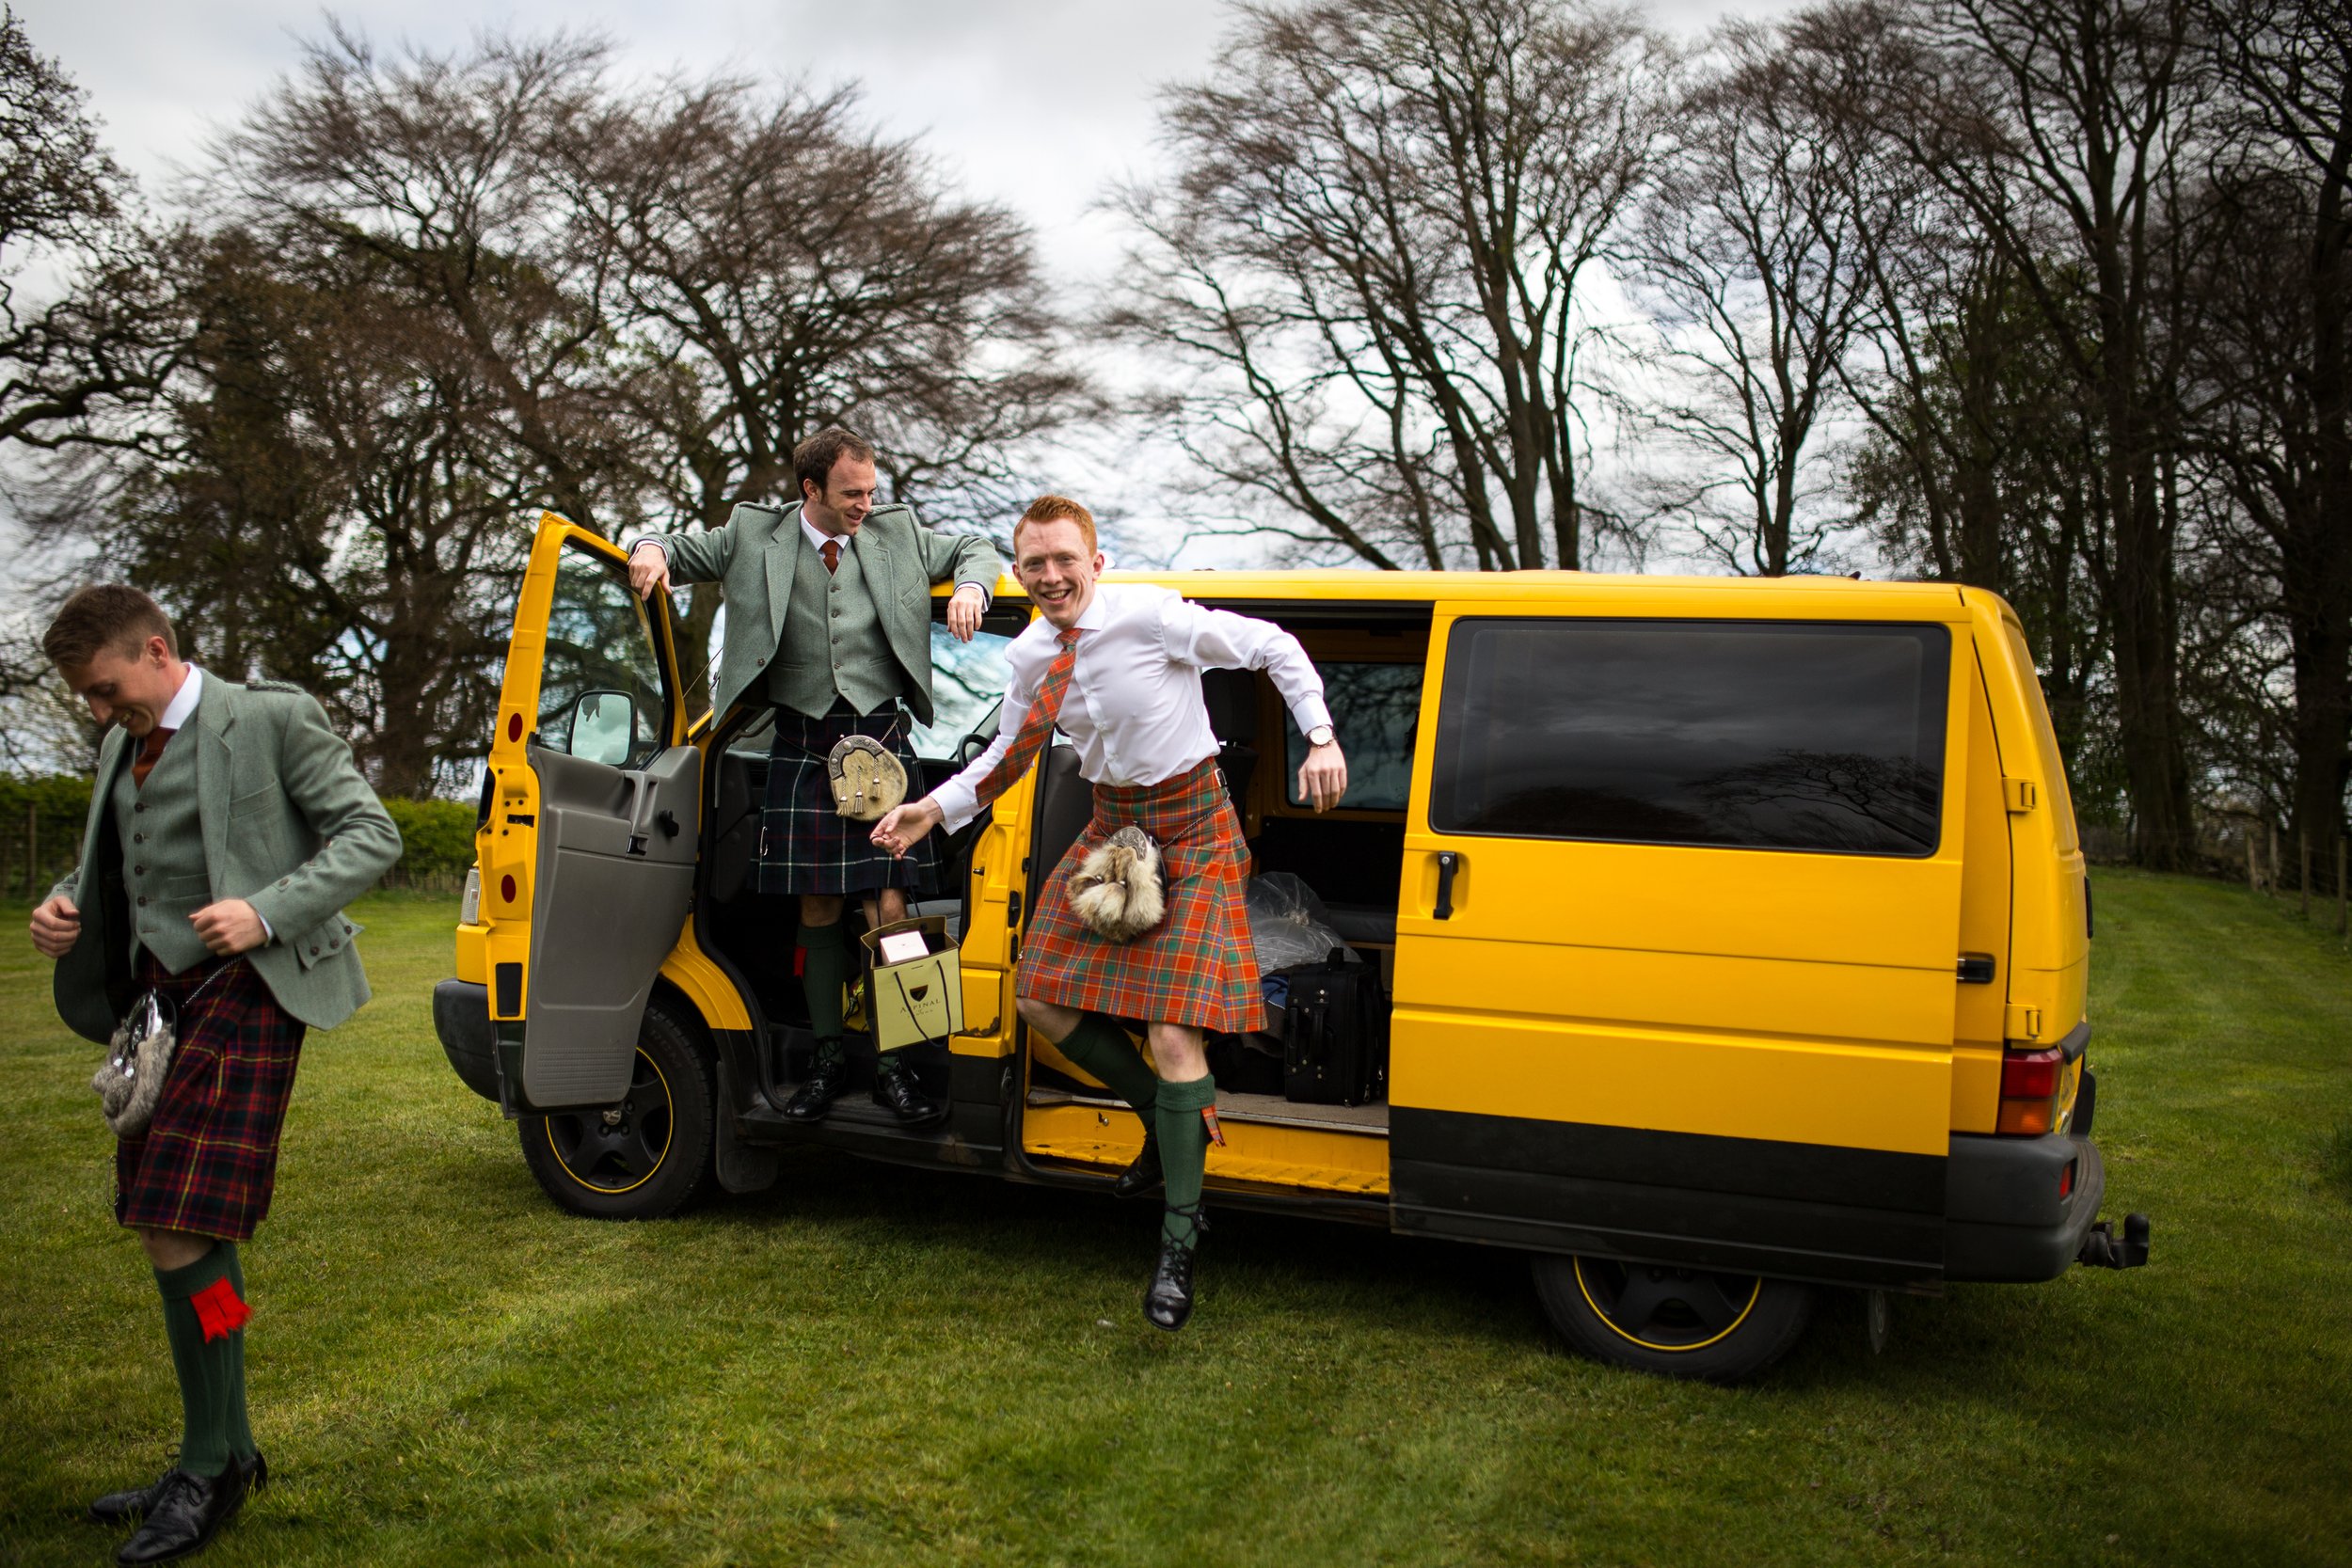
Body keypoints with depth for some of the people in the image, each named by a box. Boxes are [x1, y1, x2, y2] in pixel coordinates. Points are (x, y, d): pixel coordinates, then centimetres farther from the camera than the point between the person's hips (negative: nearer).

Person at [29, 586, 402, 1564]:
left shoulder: (271, 718, -4)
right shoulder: (122, 746, 17)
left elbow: (371, 836, -7)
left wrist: (267, 912, -19)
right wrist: (65, 904, 4)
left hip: (240, 991, -8)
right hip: (152, 992, 8)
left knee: (178, 1233, -12)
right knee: (177, 1236, 11)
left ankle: (212, 1464, 3)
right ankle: (226, 1457, 24)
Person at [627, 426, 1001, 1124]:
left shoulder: (898, 534, 9)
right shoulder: (755, 535, 6)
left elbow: (974, 550, 20)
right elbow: (684, 550, 17)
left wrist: (970, 589, -2)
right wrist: (651, 551, -7)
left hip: (881, 739, 0)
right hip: (802, 745, 0)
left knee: (889, 907, -7)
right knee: (817, 909, 5)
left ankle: (893, 1065, 3)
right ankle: (828, 1055, 19)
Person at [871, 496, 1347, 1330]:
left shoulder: (1151, 616, -21)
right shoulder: (1029, 656, -2)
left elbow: (1275, 647, -13)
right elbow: (1010, 753, 13)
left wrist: (1322, 740, -21)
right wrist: (934, 809, 1)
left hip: (1191, 831, -7)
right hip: (1110, 827, 7)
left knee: (1173, 1034, -15)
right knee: (1042, 998, 9)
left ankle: (1178, 1246, -2)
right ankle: (1171, 1122, 28)